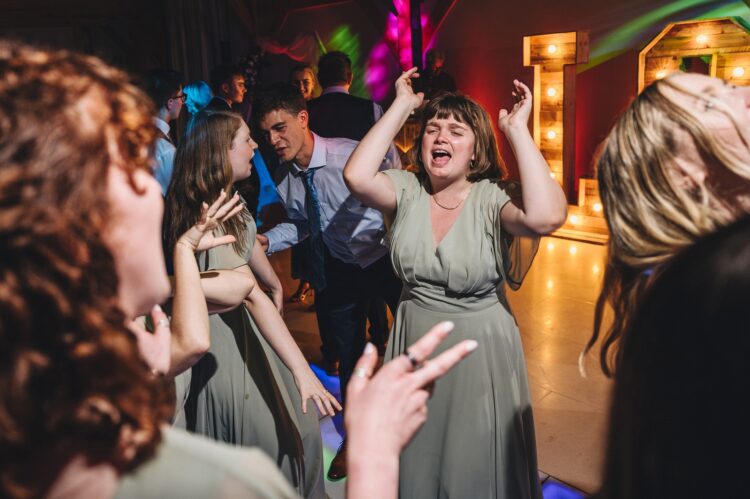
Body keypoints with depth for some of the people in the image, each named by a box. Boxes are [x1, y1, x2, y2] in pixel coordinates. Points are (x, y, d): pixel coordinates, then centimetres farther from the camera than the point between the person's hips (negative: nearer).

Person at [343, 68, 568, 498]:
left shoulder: (493, 198, -16)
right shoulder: (407, 190, -6)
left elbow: (547, 216, -36)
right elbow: (357, 176, -24)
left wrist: (517, 130, -27)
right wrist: (402, 106, -17)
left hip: (481, 349, -3)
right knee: (415, 463, 24)